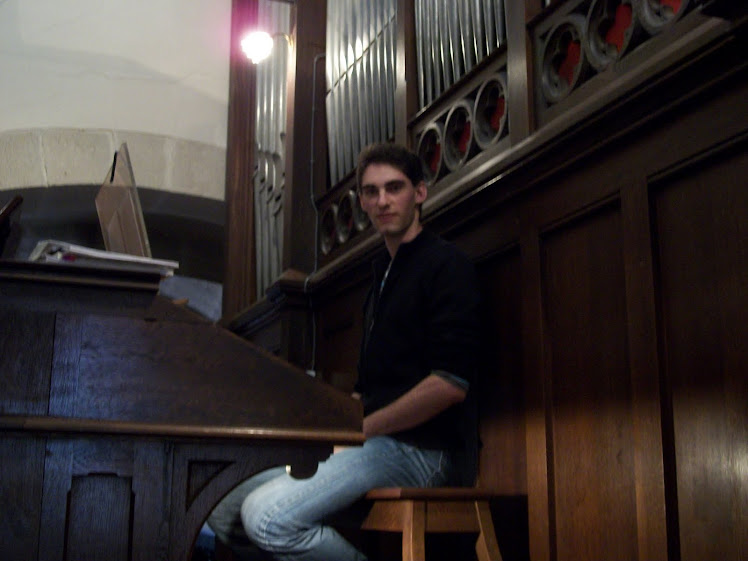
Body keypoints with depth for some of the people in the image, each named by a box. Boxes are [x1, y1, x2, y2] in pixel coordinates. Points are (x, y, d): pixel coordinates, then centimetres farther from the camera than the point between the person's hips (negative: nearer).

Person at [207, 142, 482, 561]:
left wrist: (360, 428, -14)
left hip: (419, 447, -9)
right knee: (223, 512, 1)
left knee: (267, 516, -27)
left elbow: (452, 383, -18)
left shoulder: (445, 264, -6)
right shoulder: (384, 272, 23)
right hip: (377, 442, 9)